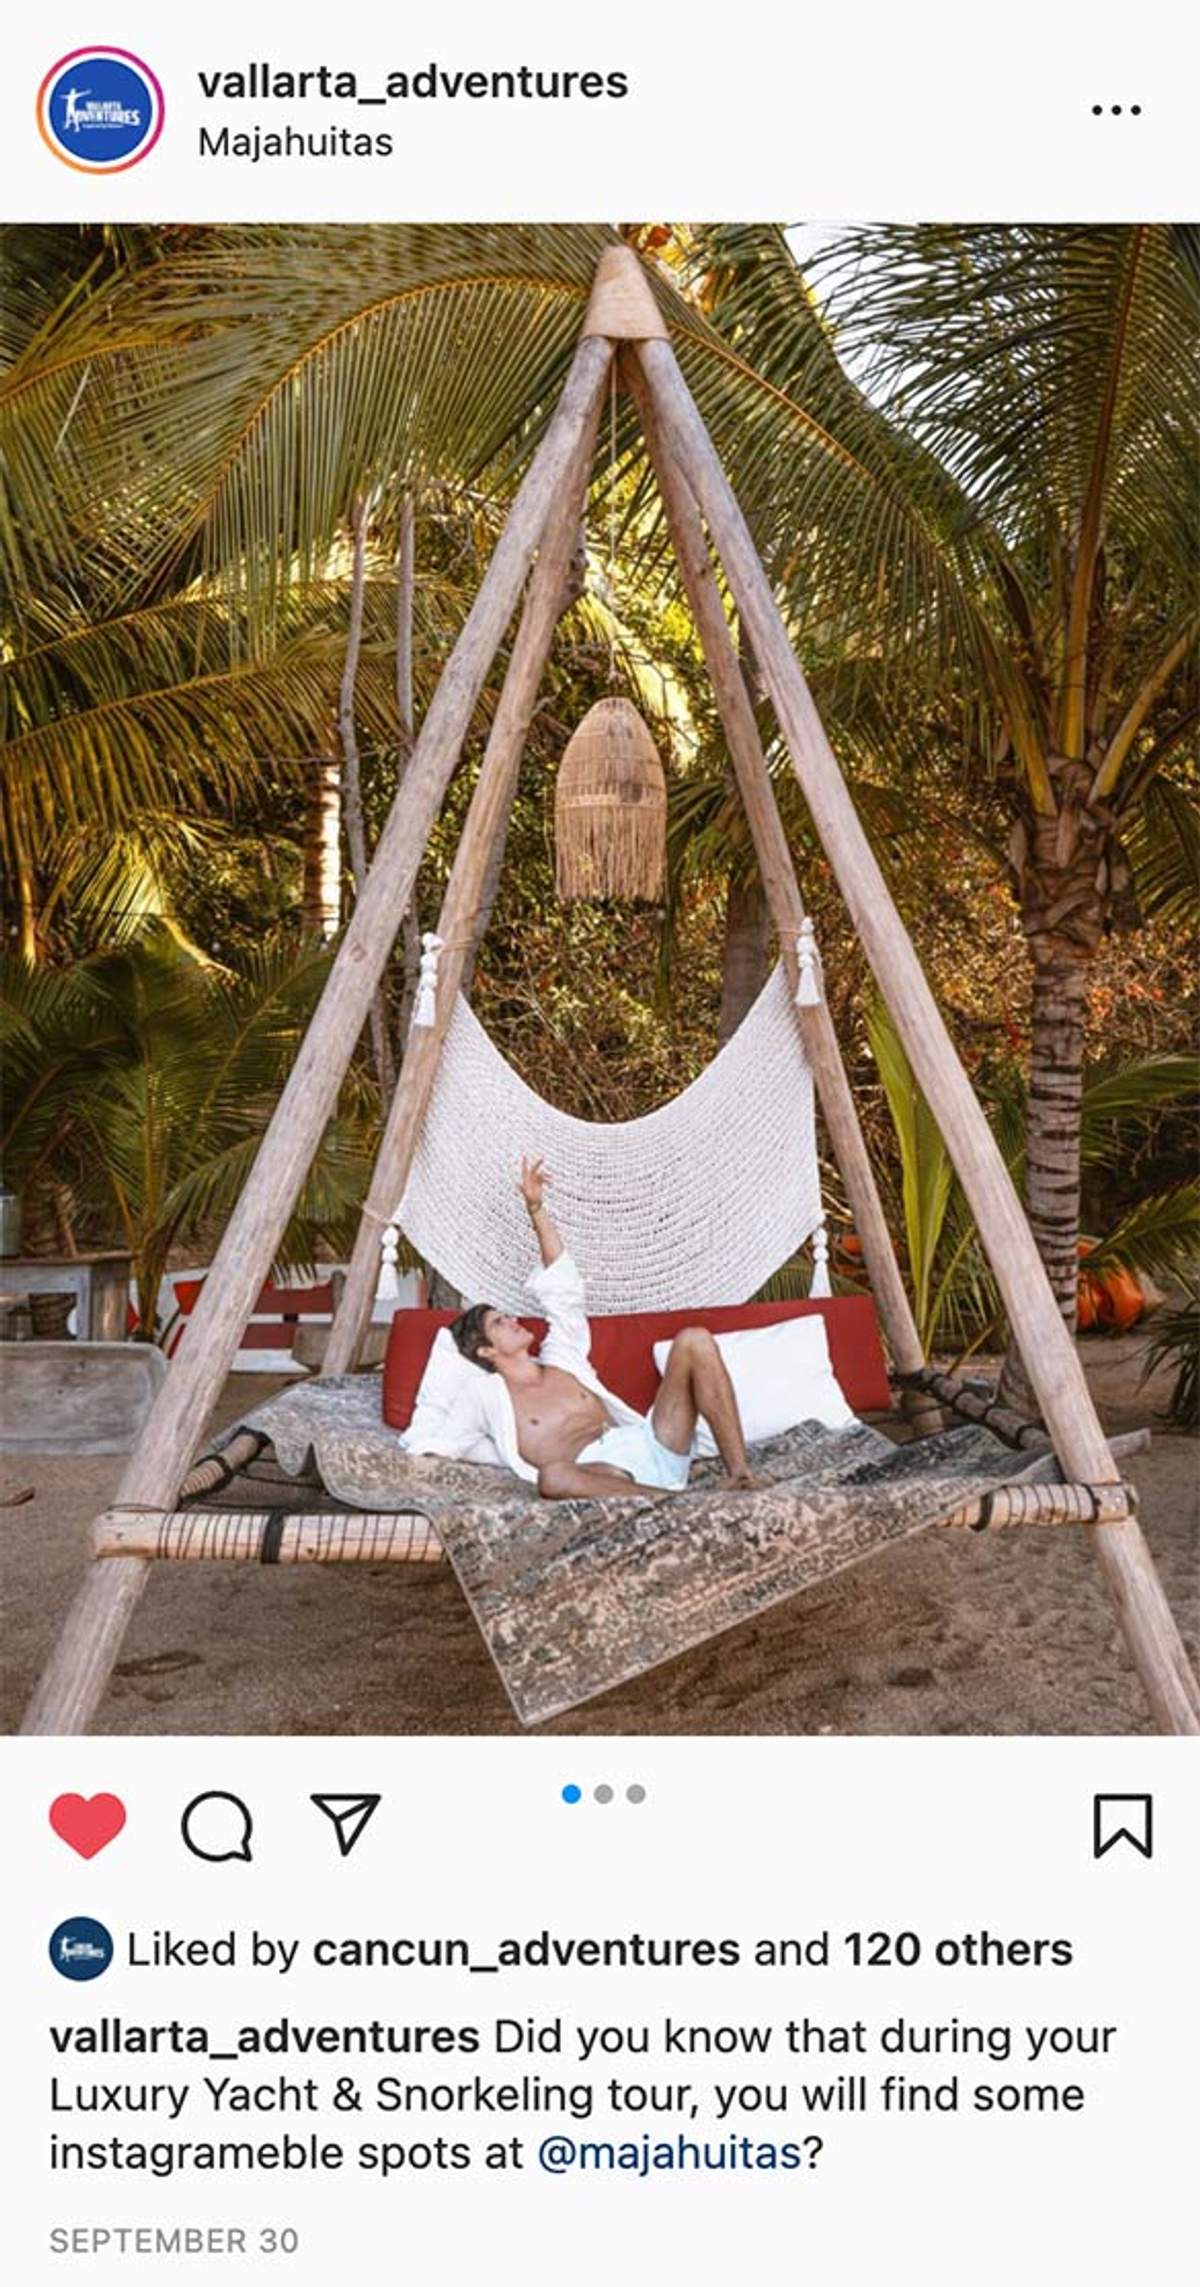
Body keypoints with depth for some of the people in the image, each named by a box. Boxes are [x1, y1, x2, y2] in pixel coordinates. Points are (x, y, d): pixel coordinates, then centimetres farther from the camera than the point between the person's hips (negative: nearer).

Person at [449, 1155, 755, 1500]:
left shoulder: (560, 1362, 27)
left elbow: (560, 1284, 29)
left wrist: (536, 1208, 26)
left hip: (652, 1443, 7)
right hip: (604, 1473, -6)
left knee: (694, 1341, -9)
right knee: (552, 1476, -42)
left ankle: (740, 1473, -19)